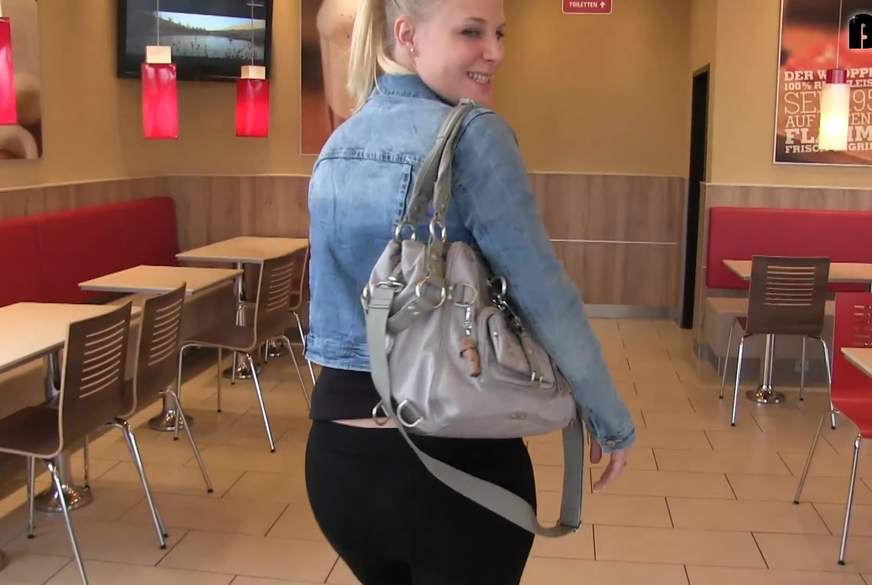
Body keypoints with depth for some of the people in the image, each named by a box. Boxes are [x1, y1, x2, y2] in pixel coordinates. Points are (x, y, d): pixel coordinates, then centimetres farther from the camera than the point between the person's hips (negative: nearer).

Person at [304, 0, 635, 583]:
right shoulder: (471, 132, -16)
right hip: (454, 458, -7)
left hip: (337, 454, 7)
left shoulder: (337, 146, 7)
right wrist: (612, 420, -6)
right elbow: (544, 294, -17)